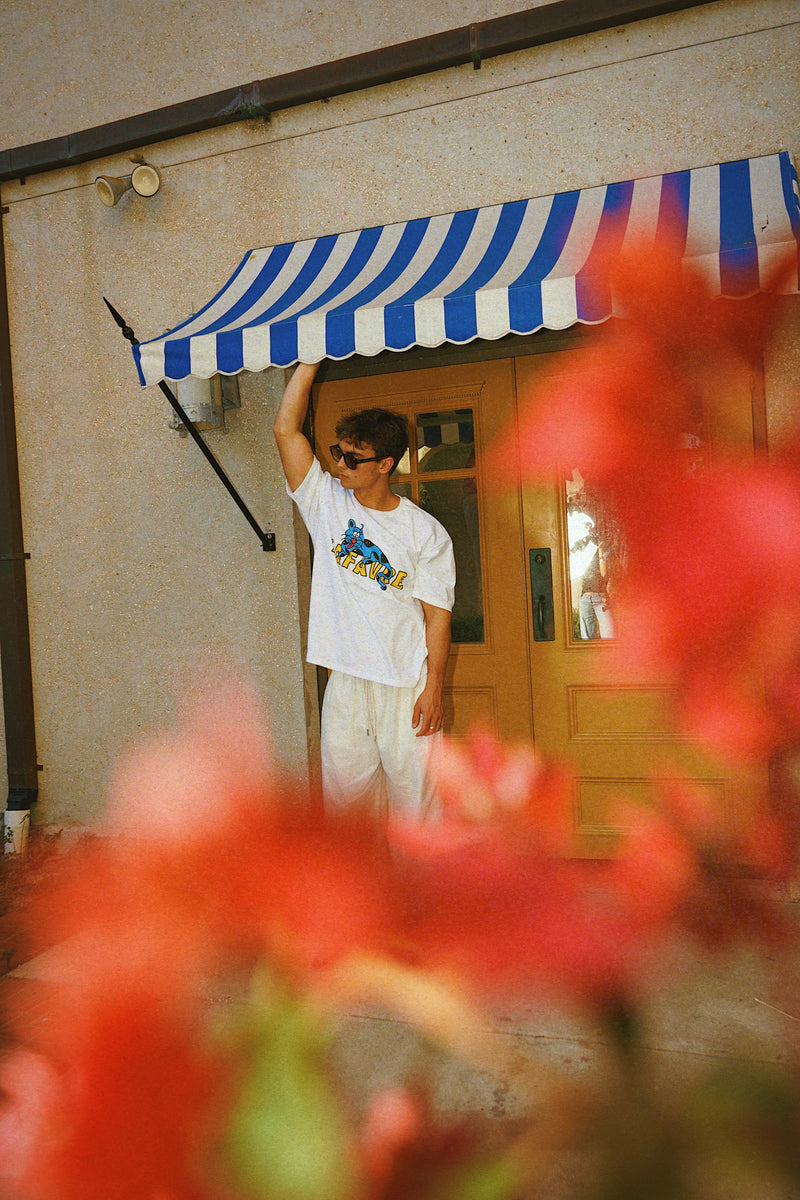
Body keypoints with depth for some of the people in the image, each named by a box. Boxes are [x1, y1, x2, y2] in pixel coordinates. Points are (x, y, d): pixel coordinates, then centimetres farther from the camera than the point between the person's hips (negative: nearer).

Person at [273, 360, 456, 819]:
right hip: (346, 682, 3)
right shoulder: (327, 502, 4)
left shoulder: (426, 532, -3)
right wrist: (311, 361, -6)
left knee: (413, 789, 4)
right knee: (345, 785, 10)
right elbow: (286, 429, -3)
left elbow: (438, 615, -4)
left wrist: (434, 688, -10)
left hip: (408, 683, -3)